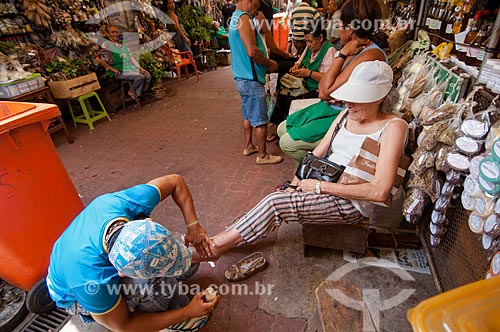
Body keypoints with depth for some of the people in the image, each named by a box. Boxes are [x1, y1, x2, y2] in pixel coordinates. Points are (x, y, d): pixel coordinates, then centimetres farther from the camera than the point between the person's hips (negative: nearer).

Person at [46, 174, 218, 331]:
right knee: (158, 281, -32)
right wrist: (188, 312, -23)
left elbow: (175, 181, -20)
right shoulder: (91, 282, -44)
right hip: (76, 296, -4)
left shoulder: (121, 202, -36)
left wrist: (193, 225, -28)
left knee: (188, 262, -6)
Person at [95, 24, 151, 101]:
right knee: (140, 77, -29)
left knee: (148, 75, -13)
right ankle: (132, 92, -5)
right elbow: (98, 58, -14)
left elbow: (131, 57, 18)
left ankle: (140, 93, 5)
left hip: (131, 67, 7)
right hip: (120, 71, -7)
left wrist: (140, 68, 6)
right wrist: (113, 69, -13)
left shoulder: (121, 44, 19)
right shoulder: (106, 44, -2)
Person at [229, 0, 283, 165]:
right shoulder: (244, 18, -14)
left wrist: (266, 62, 13)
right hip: (251, 79, -10)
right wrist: (269, 64, -10)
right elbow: (252, 52, -25)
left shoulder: (235, 18, 18)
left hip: (242, 77, 10)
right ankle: (262, 155, 8)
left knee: (248, 116, 19)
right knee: (260, 120, -2)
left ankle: (248, 146, 31)